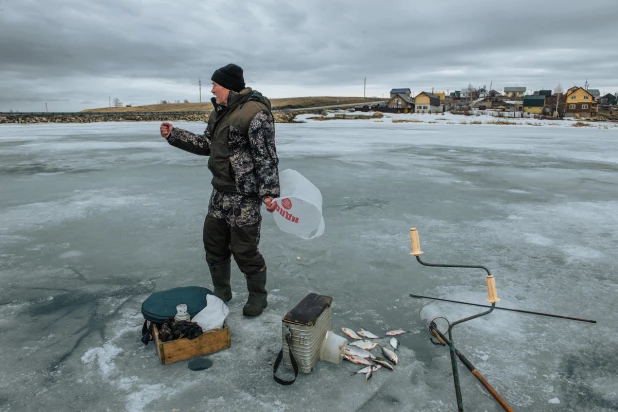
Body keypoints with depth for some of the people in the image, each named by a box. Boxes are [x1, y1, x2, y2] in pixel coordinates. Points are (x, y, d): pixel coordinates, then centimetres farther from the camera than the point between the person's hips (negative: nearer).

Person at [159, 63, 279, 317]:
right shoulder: (219, 112, 12)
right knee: (213, 243, 15)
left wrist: (269, 192, -25)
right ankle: (221, 291, 35)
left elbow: (267, 157, -19)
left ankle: (258, 296, 23)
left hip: (245, 195, -9)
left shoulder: (255, 113, -16)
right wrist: (173, 134, 13)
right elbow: (206, 145, 20)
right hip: (220, 192, 9)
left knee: (244, 249, -1)